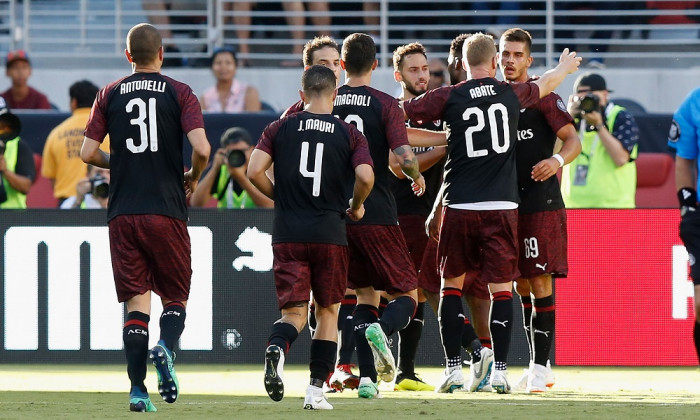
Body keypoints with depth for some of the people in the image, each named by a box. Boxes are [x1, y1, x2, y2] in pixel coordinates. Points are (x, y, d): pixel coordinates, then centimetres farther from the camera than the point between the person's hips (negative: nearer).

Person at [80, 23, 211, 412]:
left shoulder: (109, 95, 7)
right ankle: (166, 348, -21)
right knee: (176, 297, 10)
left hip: (122, 214, 2)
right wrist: (193, 177, 9)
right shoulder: (179, 93, 0)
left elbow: (88, 153, 3)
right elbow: (201, 148, -11)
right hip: (166, 211, -2)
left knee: (137, 300, 4)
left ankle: (138, 390, -7)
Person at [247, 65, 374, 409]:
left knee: (294, 312, 5)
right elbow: (365, 177, -11)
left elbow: (254, 171, -3)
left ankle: (276, 348, -29)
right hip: (329, 234, -1)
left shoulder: (280, 128, 6)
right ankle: (316, 390, 6)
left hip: (287, 235, 1)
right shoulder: (350, 134, 3)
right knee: (327, 311, 14)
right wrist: (355, 207, 8)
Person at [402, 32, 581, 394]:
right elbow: (545, 84, 28)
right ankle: (500, 370, -1)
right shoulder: (511, 95, 6)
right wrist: (565, 67, 49)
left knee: (452, 283, 10)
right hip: (502, 206, 1)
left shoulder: (449, 98, -2)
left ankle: (453, 369, 5)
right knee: (501, 287, 5)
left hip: (459, 206, -1)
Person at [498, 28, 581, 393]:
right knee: (520, 286, 8)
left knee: (539, 282, -9)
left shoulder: (542, 97, -4)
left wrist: (557, 160, -31)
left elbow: (573, 139, -10)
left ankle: (540, 366, -8)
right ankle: (537, 367, 15)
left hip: (541, 204, -6)